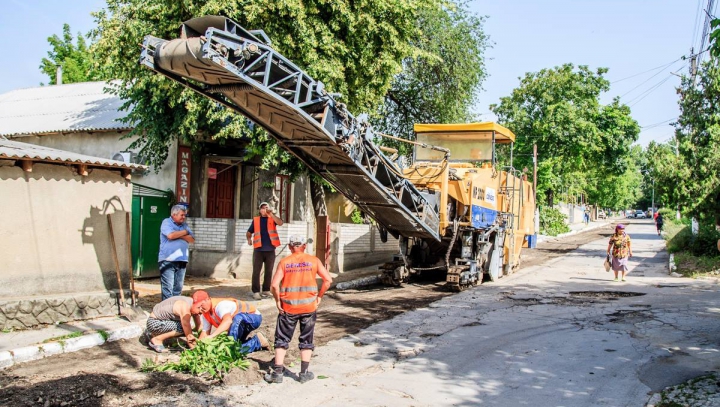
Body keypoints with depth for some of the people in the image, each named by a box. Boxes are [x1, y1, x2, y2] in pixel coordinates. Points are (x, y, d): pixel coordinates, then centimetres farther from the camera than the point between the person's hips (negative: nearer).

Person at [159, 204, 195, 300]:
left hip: (182, 261, 6)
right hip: (168, 260, -6)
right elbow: (170, 235, -18)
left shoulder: (184, 225, 17)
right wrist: (184, 232, -3)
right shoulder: (166, 222, 0)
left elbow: (192, 239, 6)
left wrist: (179, 235, -9)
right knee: (168, 287, -7)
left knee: (178, 288, 8)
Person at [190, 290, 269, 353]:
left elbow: (228, 320, -52)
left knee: (237, 318, -39)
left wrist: (212, 335, -60)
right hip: (241, 323, 9)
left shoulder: (220, 305, -33)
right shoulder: (205, 314, -4)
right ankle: (257, 341, 15)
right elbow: (205, 332, -3)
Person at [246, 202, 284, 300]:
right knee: (256, 271, -3)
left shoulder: (272, 219, 8)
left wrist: (271, 214, -19)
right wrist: (249, 239, -6)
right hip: (258, 250, -1)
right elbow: (249, 232, 15)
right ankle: (256, 291, 1)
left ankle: (266, 290, 17)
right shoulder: (256, 220, 10)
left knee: (269, 271, 7)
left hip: (270, 250, 1)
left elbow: (280, 223, -12)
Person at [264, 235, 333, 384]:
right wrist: (319, 297, 5)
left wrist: (278, 301, 2)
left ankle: (277, 373, 9)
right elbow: (328, 280, -4)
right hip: (309, 306, 1)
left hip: (288, 307, -1)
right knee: (306, 341, 13)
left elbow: (274, 285, -11)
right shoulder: (313, 260, 2)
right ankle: (304, 373, 15)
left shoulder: (284, 262, -1)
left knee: (282, 340, 11)